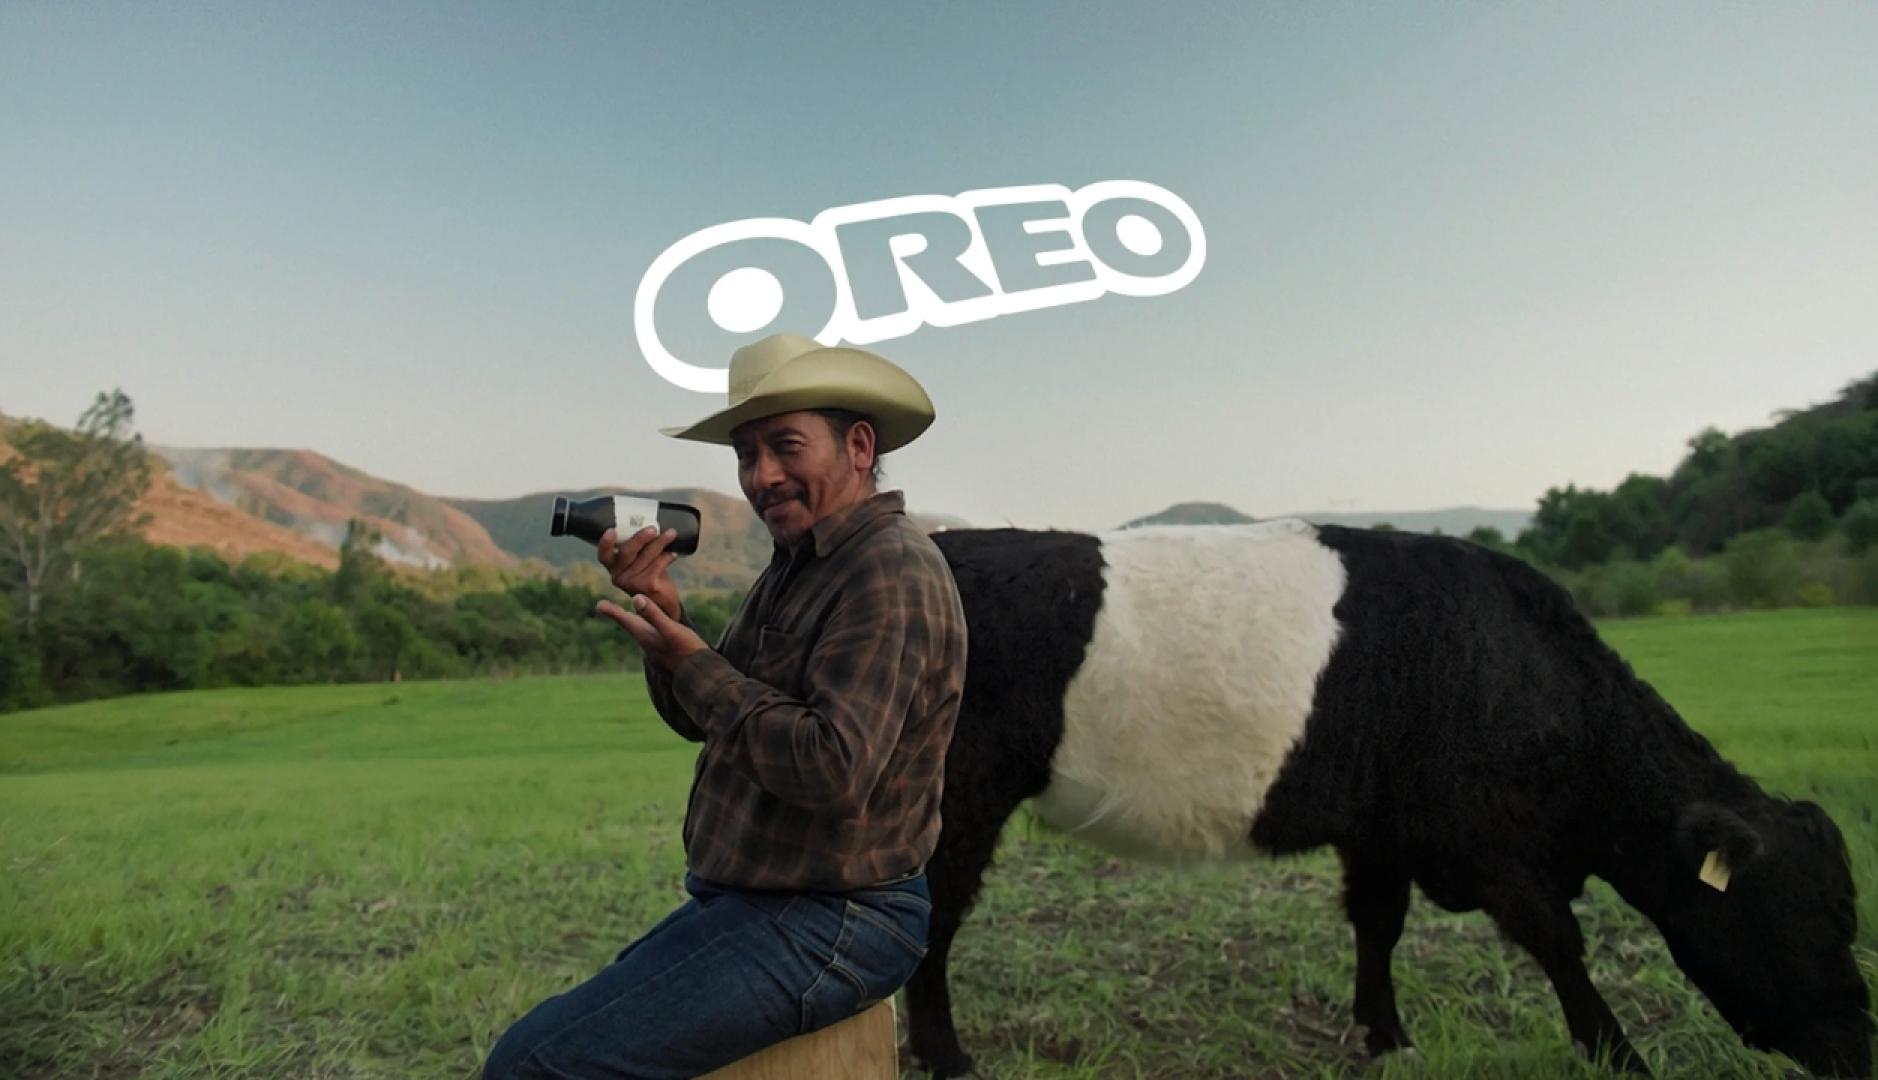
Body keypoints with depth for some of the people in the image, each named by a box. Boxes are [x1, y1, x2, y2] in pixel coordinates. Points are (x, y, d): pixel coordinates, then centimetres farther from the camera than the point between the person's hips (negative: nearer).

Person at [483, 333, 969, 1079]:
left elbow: (834, 769, -30)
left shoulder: (890, 574, -20)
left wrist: (692, 662, -20)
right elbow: (701, 717, 11)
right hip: (755, 901, 10)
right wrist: (665, 613, -7)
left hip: (826, 928, -10)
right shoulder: (801, 563, 10)